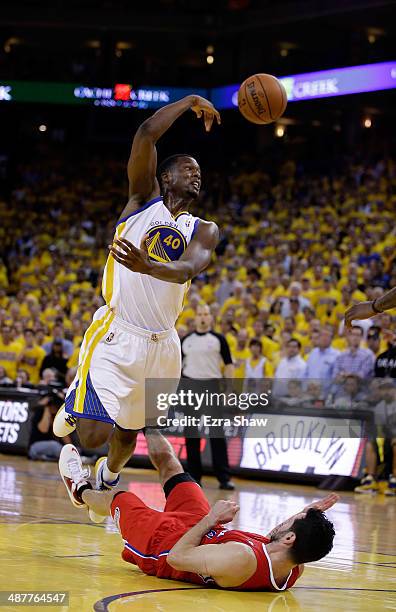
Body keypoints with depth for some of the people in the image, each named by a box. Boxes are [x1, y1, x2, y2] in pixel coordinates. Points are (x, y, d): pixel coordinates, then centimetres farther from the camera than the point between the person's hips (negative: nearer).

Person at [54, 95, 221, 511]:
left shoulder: (203, 231, 9)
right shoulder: (143, 200, 3)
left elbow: (188, 269, -15)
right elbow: (146, 134, -12)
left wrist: (146, 266, -35)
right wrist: (190, 102, -1)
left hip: (161, 343, 4)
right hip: (116, 334, -4)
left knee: (129, 433, 18)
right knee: (93, 434, -17)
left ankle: (109, 477, 51)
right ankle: (75, 404, 19)